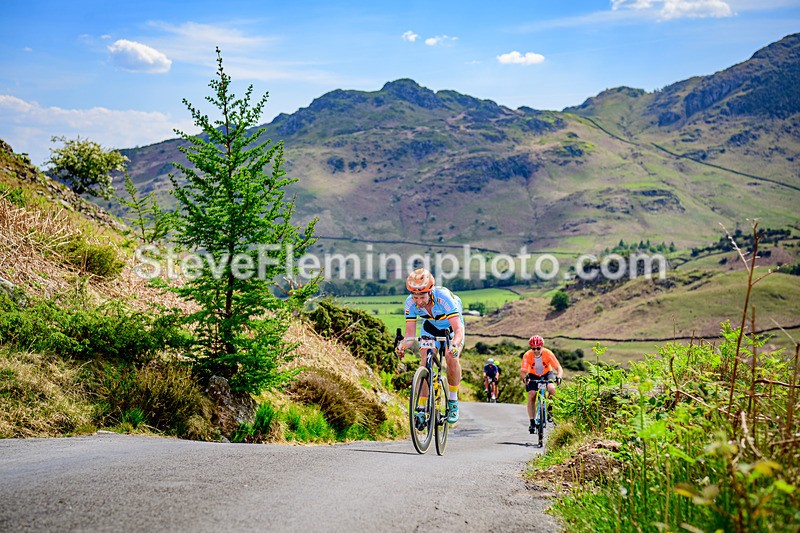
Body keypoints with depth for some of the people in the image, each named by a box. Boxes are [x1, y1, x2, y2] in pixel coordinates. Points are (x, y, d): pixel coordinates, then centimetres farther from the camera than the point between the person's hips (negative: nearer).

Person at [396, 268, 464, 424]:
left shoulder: (444, 297, -38)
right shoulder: (410, 303, -27)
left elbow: (458, 330, -41)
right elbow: (410, 333, -20)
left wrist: (455, 345, -60)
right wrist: (402, 346, -41)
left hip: (451, 327, -3)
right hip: (430, 327, 3)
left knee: (452, 358, -25)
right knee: (425, 362, -14)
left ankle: (453, 401, -7)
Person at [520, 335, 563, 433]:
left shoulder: (548, 353, -27)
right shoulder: (527, 355, -26)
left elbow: (559, 368, -27)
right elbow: (522, 371, -30)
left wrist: (558, 377, -47)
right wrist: (525, 378, -53)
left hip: (547, 374, -1)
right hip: (533, 376, 1)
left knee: (551, 388, -30)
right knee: (531, 396, -16)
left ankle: (550, 410, -7)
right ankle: (532, 423, -7)